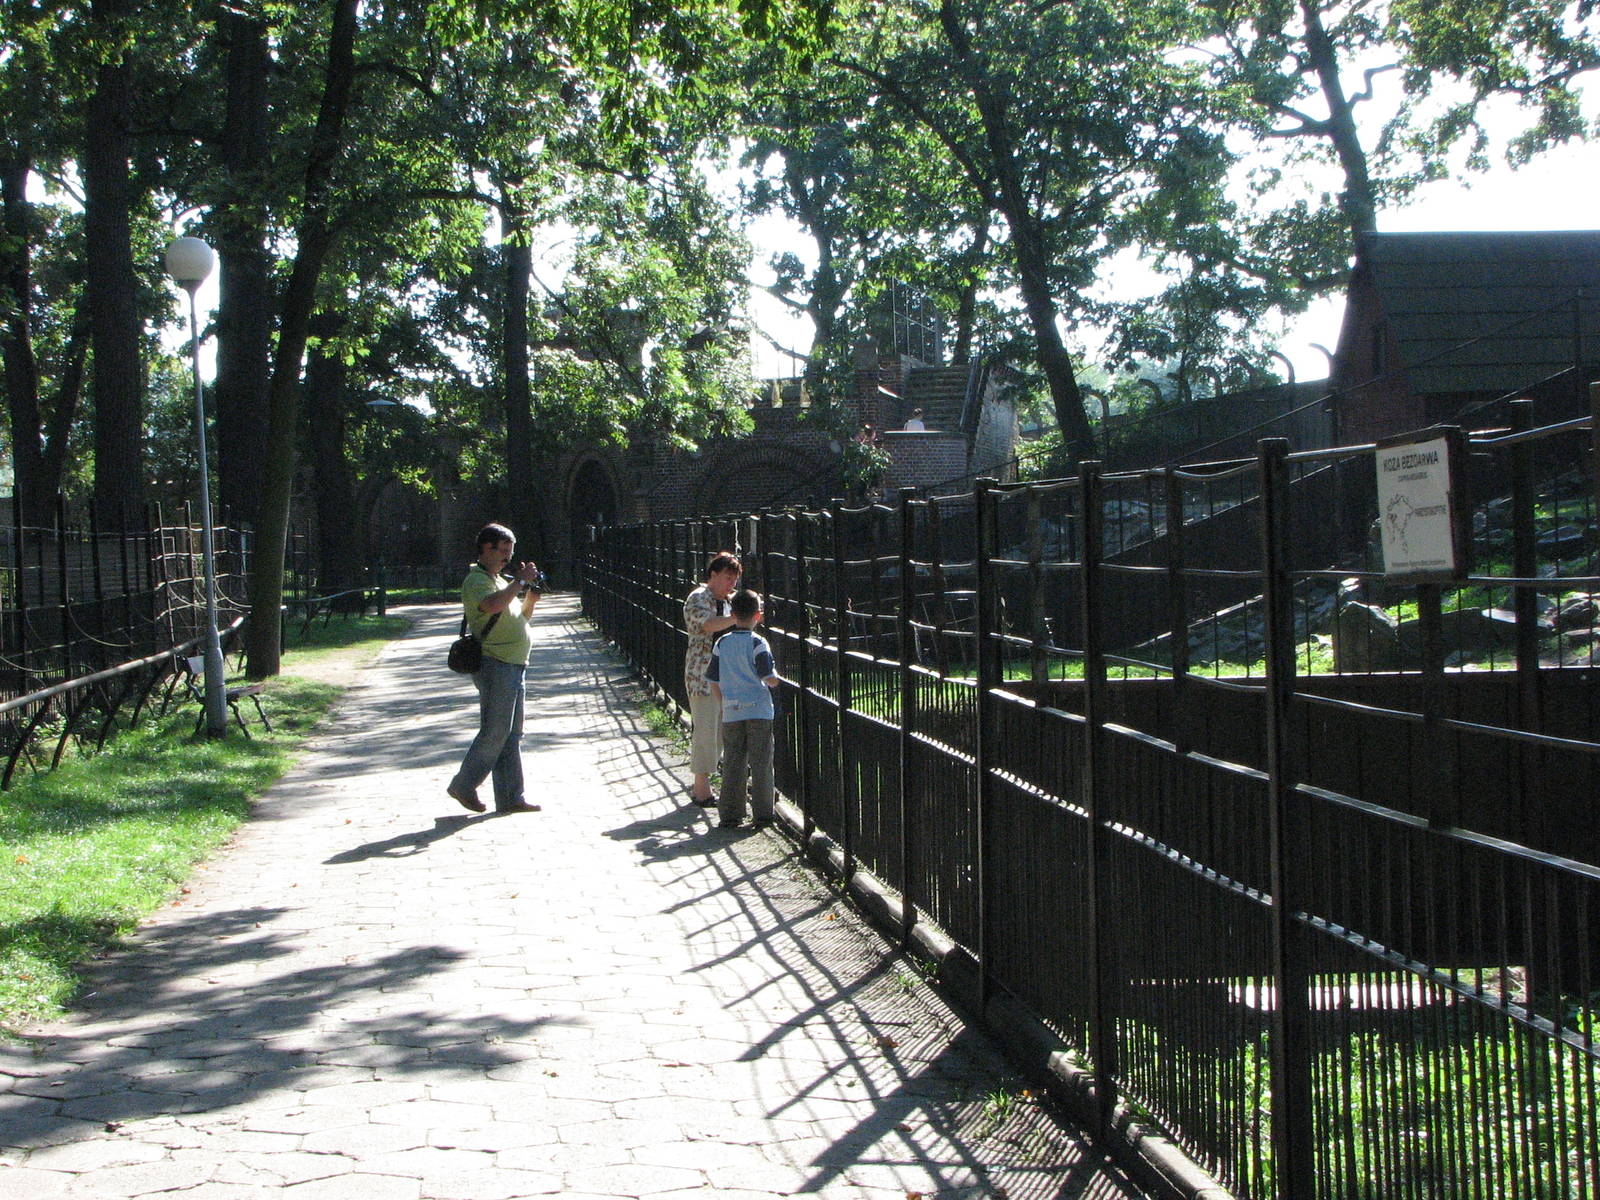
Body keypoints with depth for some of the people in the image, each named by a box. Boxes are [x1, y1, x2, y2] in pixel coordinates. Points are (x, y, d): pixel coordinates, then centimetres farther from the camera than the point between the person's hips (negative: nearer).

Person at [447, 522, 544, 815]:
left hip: (513, 665, 10)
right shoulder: (477, 580, -9)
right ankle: (463, 787, 5)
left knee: (512, 735, 9)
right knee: (495, 733, -8)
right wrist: (520, 581, -24)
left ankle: (511, 798, 11)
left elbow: (522, 617, 28)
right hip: (495, 666, -10)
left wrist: (530, 597, 9)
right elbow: (491, 605, -32)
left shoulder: (500, 580, 21)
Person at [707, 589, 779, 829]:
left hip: (731, 713, 3)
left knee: (732, 764, 8)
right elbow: (769, 678, -14)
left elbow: (714, 682, 6)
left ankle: (730, 815, 10)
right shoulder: (758, 643, -9)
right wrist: (775, 679, 9)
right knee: (761, 764, 4)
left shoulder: (722, 643, 3)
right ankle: (762, 815, 8)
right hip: (759, 710, -3)